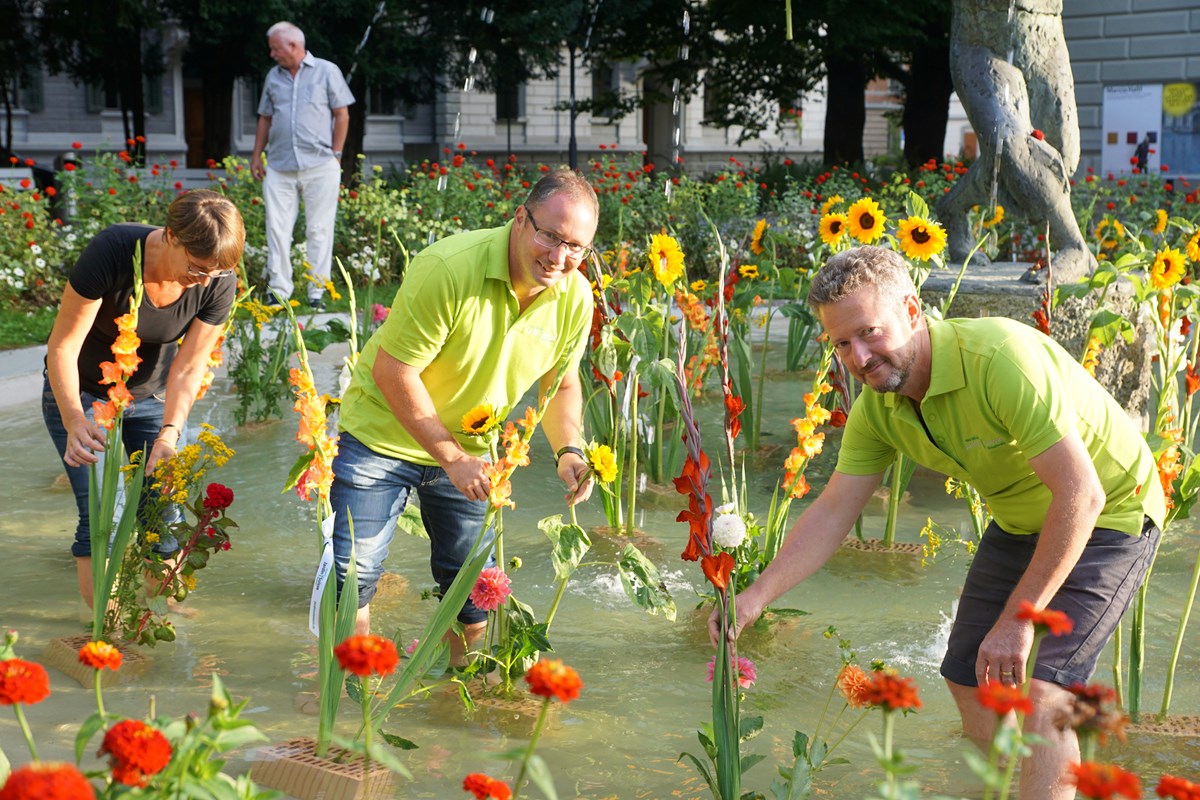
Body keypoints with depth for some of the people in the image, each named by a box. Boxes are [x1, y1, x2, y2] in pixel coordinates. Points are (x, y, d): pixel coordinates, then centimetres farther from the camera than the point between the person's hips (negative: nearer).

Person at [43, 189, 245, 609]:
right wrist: (73, 419, -40)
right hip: (80, 393, -3)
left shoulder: (219, 283, -22)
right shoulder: (111, 252, -33)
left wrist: (170, 432, -33)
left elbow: (188, 368, -16)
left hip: (152, 396, 3)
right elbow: (62, 345, -26)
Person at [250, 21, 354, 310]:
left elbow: (342, 115, 2)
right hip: (279, 167, 4)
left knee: (319, 230, -1)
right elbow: (265, 119, 20)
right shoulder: (273, 77, 16)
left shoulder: (327, 72, 3)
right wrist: (256, 156, 12)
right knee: (277, 229, -1)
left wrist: (335, 155, -4)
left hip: (319, 166, -4)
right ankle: (279, 291, 4)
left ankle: (318, 292, 4)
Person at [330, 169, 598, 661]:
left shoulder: (576, 298, -12)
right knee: (353, 573, -7)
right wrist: (452, 459, -25)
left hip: (470, 451, 5)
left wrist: (569, 450, -12)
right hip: (382, 434, -5)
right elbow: (392, 369, -25)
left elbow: (561, 383, 6)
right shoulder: (449, 268, -31)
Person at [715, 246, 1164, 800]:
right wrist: (756, 597, -15)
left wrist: (1017, 619, -29)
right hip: (1018, 522, 7)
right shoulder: (876, 407, -12)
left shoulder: (1002, 357, -35)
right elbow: (832, 512, -3)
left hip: (1108, 515, -7)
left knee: (1038, 689, -19)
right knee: (968, 680, 8)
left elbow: (1081, 494, -35)